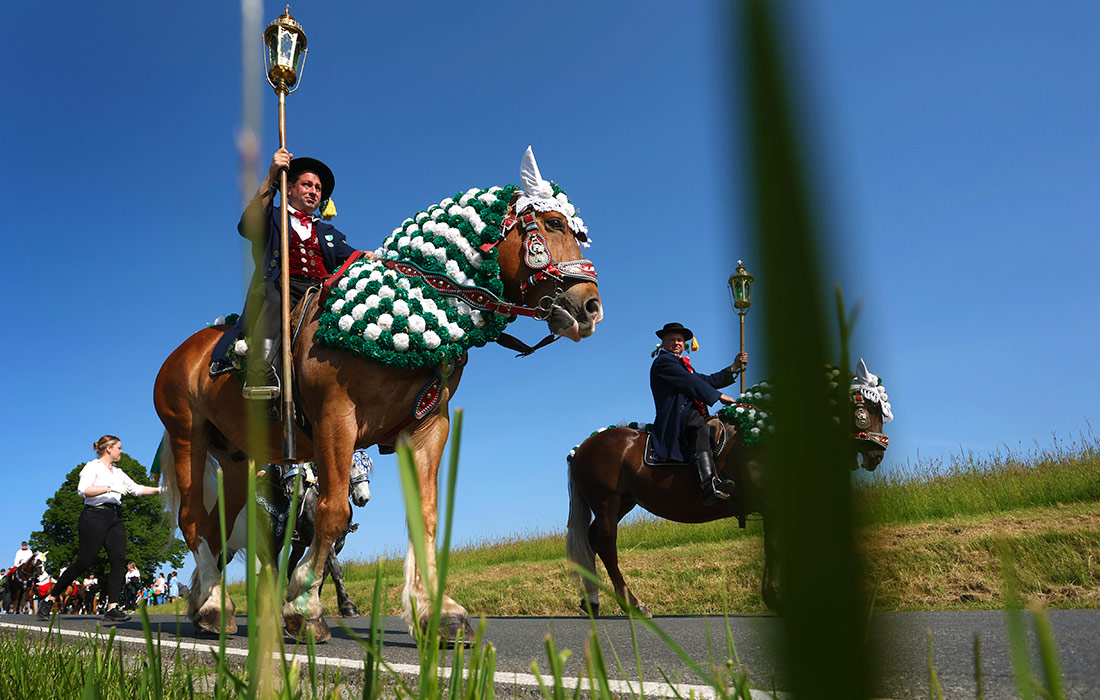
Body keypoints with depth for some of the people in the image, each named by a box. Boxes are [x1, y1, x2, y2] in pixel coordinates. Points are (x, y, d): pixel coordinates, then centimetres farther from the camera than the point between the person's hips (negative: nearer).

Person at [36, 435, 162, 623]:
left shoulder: (118, 472, 23)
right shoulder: (93, 467, 0)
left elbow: (136, 489, 27)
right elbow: (83, 490, -15)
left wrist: (160, 490, 19)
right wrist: (110, 488, -21)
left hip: (114, 519, 7)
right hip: (95, 516, -7)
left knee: (119, 560, -9)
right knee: (84, 562, -7)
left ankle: (112, 608, -11)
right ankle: (49, 600, 10)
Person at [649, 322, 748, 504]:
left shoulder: (682, 364, 35)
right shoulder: (663, 361, 2)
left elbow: (707, 380, 28)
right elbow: (692, 383, -9)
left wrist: (734, 368, 22)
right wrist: (719, 396, -7)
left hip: (690, 417, 11)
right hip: (675, 418, -11)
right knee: (699, 425, -36)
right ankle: (709, 485, -54)